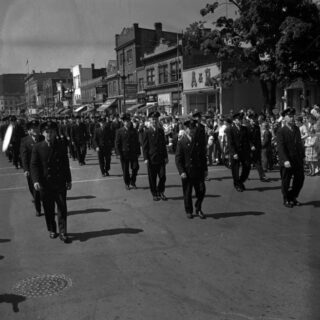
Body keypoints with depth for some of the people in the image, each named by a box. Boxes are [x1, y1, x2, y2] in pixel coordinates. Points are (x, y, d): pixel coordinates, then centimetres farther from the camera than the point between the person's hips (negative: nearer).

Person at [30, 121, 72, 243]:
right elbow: (34, 165, -4)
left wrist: (68, 180, 9)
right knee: (48, 209, 10)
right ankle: (51, 230, 27)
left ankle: (63, 232, 8)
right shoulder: (37, 147, -3)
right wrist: (35, 180, -17)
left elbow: (66, 164, 7)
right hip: (45, 184, 0)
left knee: (62, 208, 0)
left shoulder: (62, 146, 2)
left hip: (60, 183, 1)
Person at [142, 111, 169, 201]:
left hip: (161, 158, 3)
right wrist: (146, 158, -9)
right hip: (151, 158, -3)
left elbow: (164, 144, 15)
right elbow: (144, 146, -2)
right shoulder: (147, 132, -1)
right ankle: (154, 194, 16)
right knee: (152, 178, 4)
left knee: (162, 177, 1)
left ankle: (161, 192, 18)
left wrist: (166, 156, 10)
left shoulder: (161, 131, 10)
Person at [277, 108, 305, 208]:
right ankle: (286, 200, 22)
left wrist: (302, 156, 9)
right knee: (286, 182, 5)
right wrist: (285, 160, -26)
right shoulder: (281, 131, -8)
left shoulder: (296, 129, 11)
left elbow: (300, 143, 16)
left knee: (300, 179, 10)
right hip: (287, 161, -6)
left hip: (298, 160, 6)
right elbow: (280, 147, -16)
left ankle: (293, 197, 28)